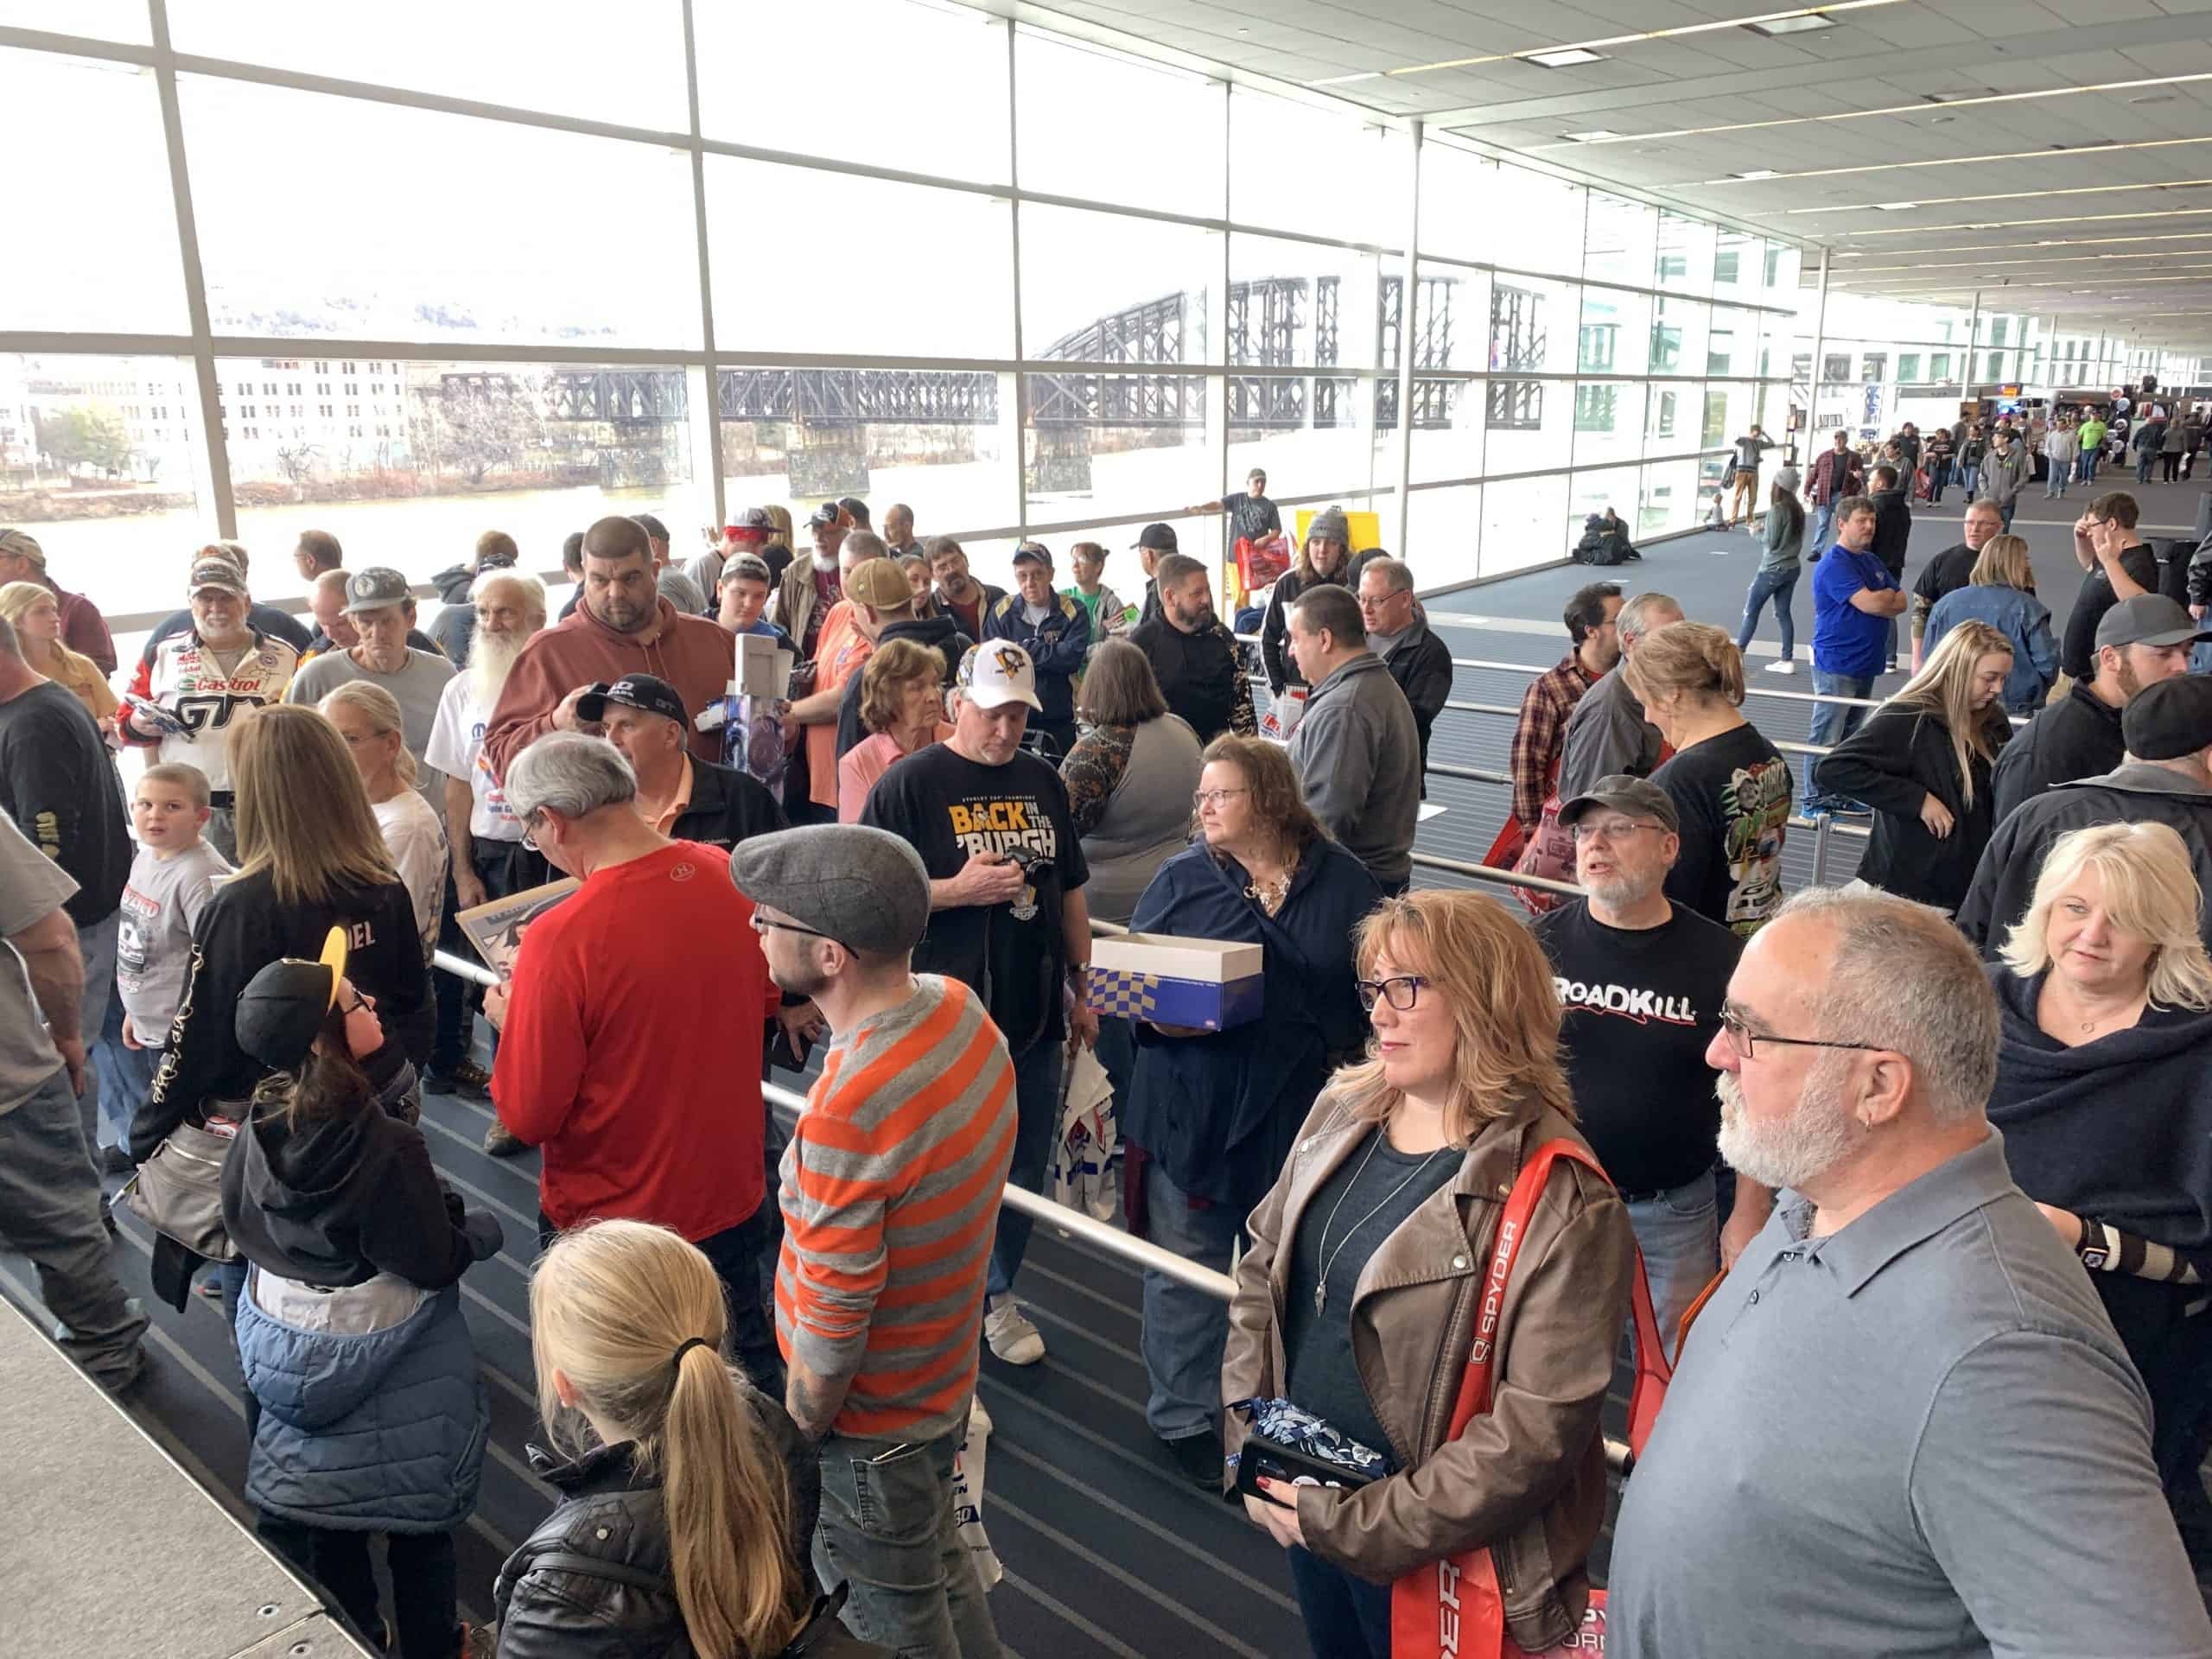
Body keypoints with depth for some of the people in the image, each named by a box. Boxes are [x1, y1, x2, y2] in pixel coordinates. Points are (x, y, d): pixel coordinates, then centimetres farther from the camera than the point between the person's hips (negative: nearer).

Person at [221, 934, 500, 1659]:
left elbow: (240, 1225, 4)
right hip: (379, 1357, -6)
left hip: (282, 1347, 6)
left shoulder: (259, 1125, -13)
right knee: (418, 1508, 16)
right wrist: (484, 1231, -4)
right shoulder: (385, 1148, -31)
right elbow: (436, 1261, -21)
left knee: (321, 1500, 24)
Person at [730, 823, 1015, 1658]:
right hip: (945, 1372, 7)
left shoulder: (847, 1113, -37)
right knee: (940, 1564, 31)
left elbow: (831, 1326, -27)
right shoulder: (960, 1007, -14)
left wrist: (791, 1442, -10)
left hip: (871, 1420, -7)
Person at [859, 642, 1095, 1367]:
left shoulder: (1041, 781, 9)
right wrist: (959, 889, -21)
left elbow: (1070, 889, 16)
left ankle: (997, 1294, 36)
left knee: (1022, 1169, 16)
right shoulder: (908, 785, -9)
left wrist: (1081, 988, 14)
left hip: (1033, 1019, 6)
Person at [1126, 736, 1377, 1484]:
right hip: (1193, 1112, -1)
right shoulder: (1182, 878, -1)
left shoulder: (1344, 881, 0)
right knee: (1187, 1269, 10)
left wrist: (1352, 1060, -6)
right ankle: (1183, 1416, 28)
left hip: (1303, 1111, 1)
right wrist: (1158, 1019, -18)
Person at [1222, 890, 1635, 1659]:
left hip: (1435, 1562, -5)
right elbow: (1260, 1270, 4)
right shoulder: (1341, 1112, -3)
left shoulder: (1562, 1206, -23)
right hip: (1306, 1507, 6)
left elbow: (1539, 1430, -23)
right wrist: (1252, 1451, -2)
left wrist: (1364, 1527, -19)